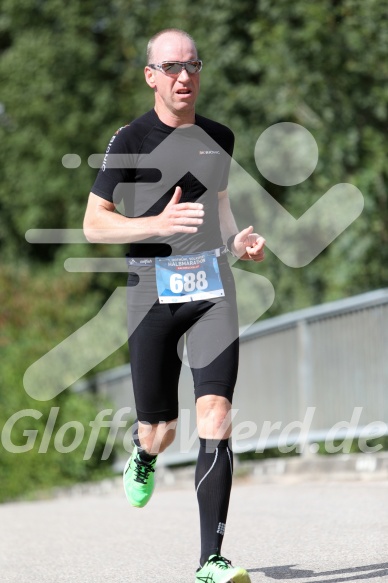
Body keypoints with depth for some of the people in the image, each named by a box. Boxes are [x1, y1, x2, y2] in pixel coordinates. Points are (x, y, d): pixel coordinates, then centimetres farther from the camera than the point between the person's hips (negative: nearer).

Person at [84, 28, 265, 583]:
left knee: (215, 416, -14)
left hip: (212, 287, 2)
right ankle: (143, 455, 45)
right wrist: (158, 225, -19)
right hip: (153, 290, -2)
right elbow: (94, 223, -3)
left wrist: (238, 239, 7)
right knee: (159, 431, 4)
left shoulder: (219, 138, 12)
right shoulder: (131, 140, -2)